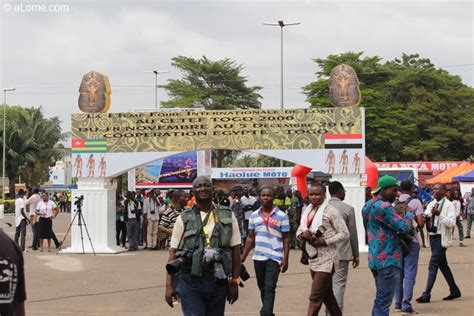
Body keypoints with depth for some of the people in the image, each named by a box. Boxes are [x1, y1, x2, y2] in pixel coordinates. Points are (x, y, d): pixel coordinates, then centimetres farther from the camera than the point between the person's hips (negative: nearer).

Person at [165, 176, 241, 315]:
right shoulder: (184, 219, 2)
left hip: (218, 282, 2)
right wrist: (169, 285, -4)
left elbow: (236, 250, 5)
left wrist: (235, 282, 1)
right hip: (190, 282, -2)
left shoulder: (228, 216, 5)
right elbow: (173, 252, 2)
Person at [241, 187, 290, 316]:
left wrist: (285, 259, -8)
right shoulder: (254, 215, 9)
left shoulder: (281, 216, -3)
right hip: (258, 257, 5)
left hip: (274, 258, -4)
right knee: (262, 288, 12)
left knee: (269, 287, -13)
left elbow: (286, 239, -1)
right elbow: (250, 238, 13)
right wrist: (243, 258, 9)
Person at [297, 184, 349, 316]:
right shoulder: (307, 211, 11)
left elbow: (344, 233, -11)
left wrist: (324, 242, -19)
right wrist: (303, 234, -6)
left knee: (315, 297, -10)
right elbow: (298, 231, 18)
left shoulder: (330, 211, -9)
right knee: (326, 294, 17)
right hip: (313, 259, 8)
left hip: (326, 259, -7)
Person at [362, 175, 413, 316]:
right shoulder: (384, 207, -18)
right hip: (388, 260, -10)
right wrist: (409, 215, 2)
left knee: (380, 299, 17)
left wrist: (400, 235, 13)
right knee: (384, 301, -7)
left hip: (375, 259, 10)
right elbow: (404, 228, -19)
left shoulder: (368, 206, 13)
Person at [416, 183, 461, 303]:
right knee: (442, 265, 15)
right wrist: (428, 216, -14)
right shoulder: (431, 204, 11)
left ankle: (426, 295, -7)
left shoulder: (449, 205, -9)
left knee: (433, 265, -10)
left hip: (441, 238, -7)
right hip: (432, 236, 8)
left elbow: (452, 223, -18)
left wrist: (439, 214, -25)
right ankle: (454, 291, 27)